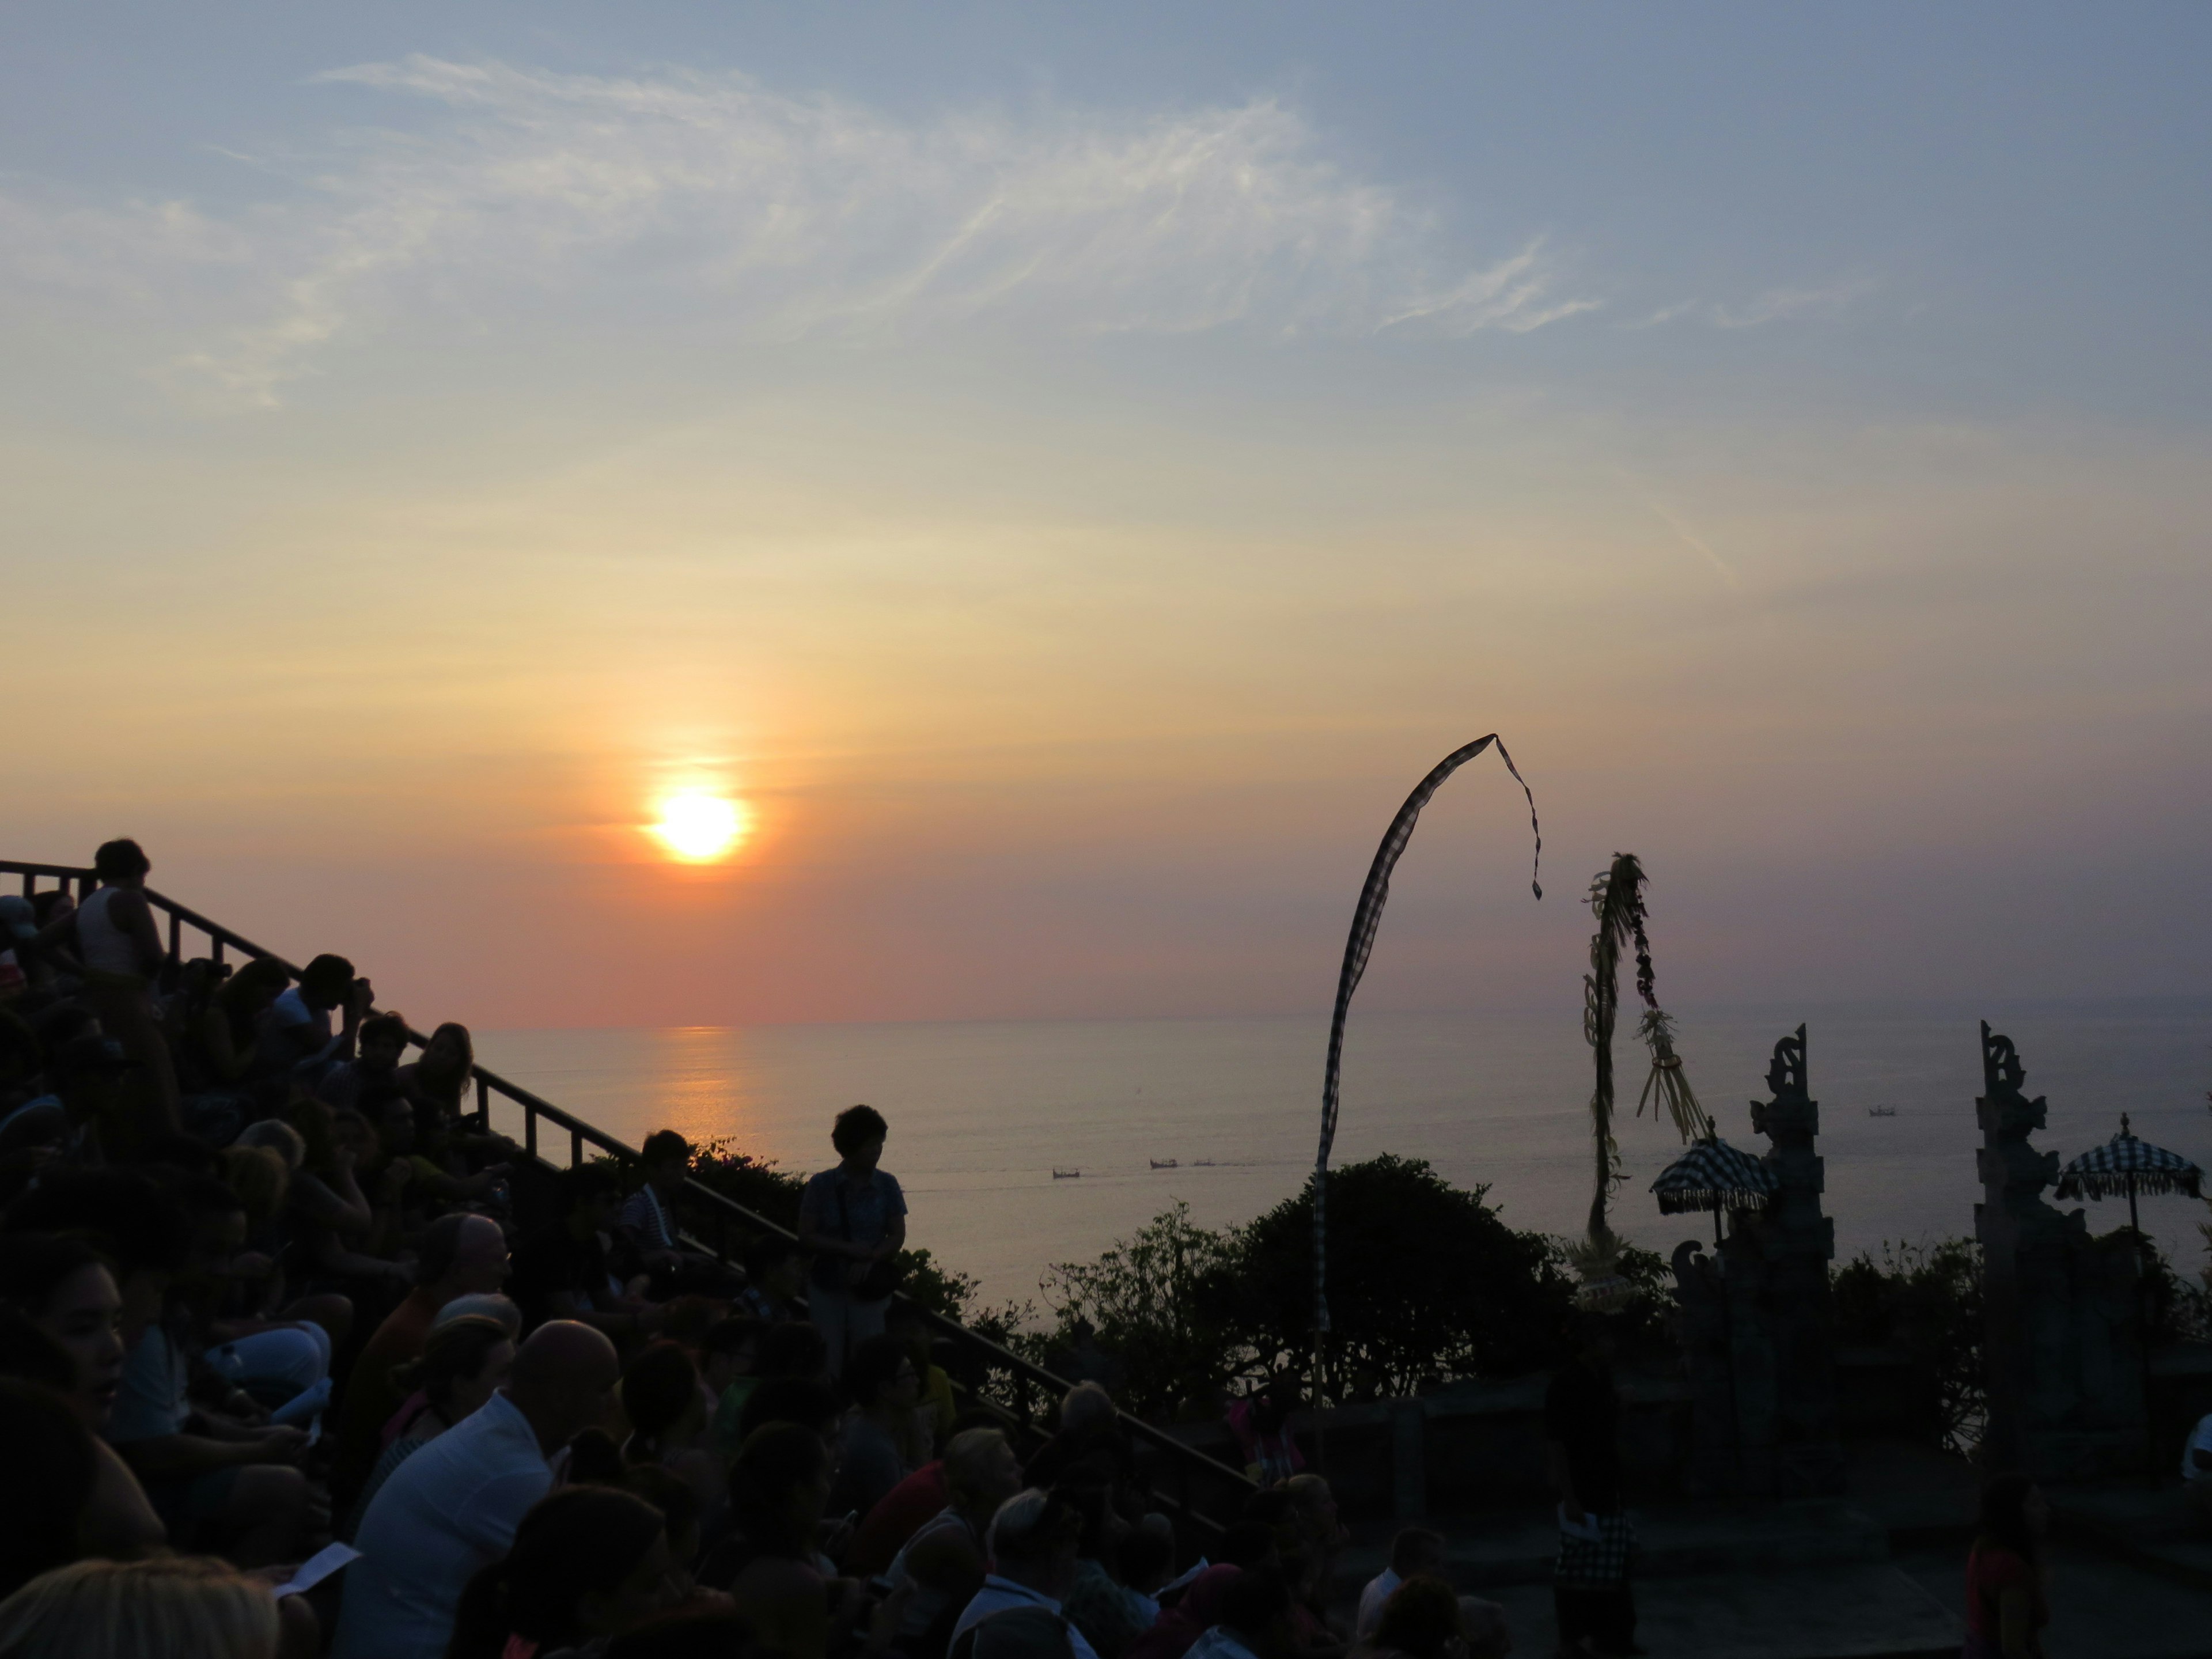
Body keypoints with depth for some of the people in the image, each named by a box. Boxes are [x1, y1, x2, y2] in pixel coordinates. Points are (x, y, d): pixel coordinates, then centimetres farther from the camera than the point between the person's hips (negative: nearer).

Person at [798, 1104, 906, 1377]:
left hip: (871, 1290, 1)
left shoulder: (886, 1185, 3)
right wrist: (848, 1249, -16)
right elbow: (806, 1236, -6)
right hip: (829, 1290, -1)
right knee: (827, 1367, -1)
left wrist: (870, 1259, -16)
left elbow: (897, 1237, 1)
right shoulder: (822, 1185, -2)